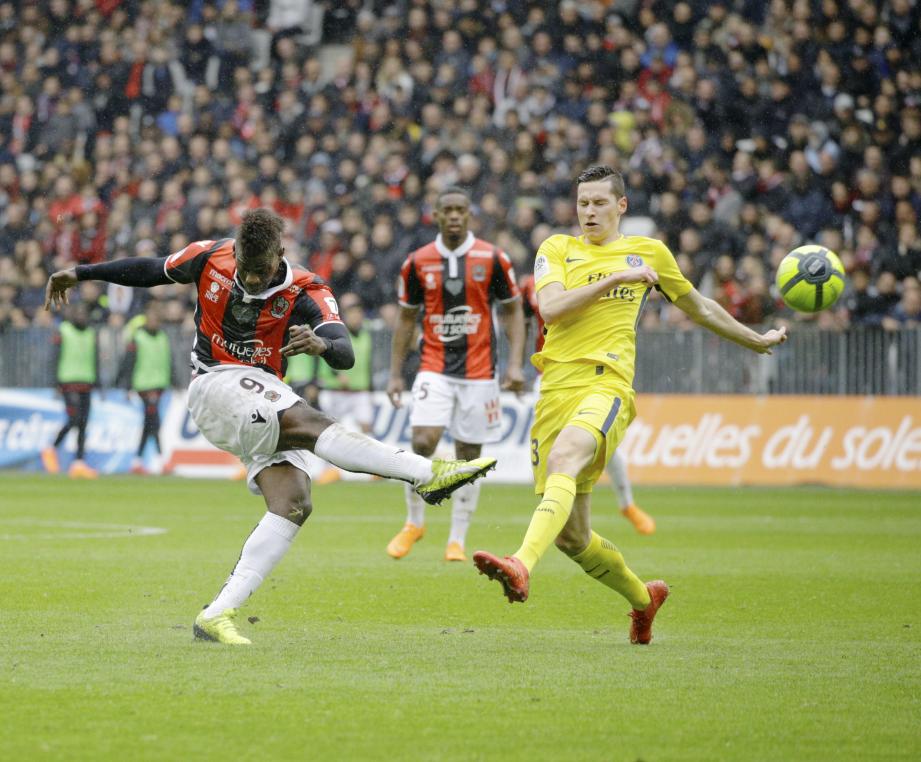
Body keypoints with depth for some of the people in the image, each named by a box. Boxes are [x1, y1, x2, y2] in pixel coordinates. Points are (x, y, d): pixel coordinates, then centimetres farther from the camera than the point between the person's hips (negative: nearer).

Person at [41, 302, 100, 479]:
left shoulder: (91, 333, 12)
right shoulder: (63, 332, -3)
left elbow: (95, 360, 14)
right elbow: (57, 358, -5)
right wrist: (57, 383, -12)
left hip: (86, 383, 5)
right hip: (69, 382, -5)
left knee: (83, 424, 0)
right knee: (74, 420, -14)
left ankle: (79, 463, 0)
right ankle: (52, 450, 6)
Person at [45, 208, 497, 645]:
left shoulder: (304, 292, -9)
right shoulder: (209, 259, -5)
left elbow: (345, 355, -24)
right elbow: (152, 271, 14)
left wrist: (322, 345, -48)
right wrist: (79, 273, 21)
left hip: (267, 404, 3)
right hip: (215, 387, -3)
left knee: (294, 505, -16)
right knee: (312, 425, -29)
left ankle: (217, 615, -18)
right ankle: (426, 473, -38)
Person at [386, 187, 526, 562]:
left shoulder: (493, 258, -2)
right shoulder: (418, 262, 1)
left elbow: (513, 311, 5)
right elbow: (406, 319, 10)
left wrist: (515, 364, -6)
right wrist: (395, 373, 6)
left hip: (478, 371, 0)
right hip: (434, 369, 0)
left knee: (469, 454, 3)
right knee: (422, 442, -16)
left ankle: (457, 540, 13)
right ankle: (414, 521, 5)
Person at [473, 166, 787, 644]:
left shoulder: (649, 252, 16)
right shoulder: (557, 249, 15)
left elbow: (699, 308, 32)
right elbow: (550, 308, -4)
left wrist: (758, 341, 40)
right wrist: (614, 277, -8)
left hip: (607, 385, -3)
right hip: (557, 386, 3)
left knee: (564, 456, -36)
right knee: (571, 536, 4)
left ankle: (522, 566, -55)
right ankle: (642, 598, 29)